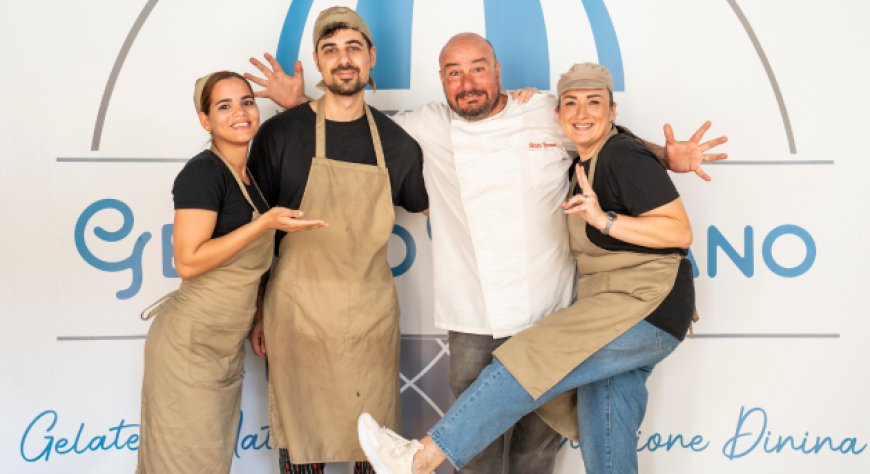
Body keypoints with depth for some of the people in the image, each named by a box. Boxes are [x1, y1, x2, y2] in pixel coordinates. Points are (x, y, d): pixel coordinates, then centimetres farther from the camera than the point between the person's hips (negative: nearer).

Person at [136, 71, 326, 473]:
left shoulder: (254, 176, 9)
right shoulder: (202, 172, -16)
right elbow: (189, 262, -23)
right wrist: (266, 223, -23)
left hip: (230, 345, 8)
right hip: (189, 342, -8)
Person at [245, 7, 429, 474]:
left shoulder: (396, 141, 4)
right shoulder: (281, 132, -5)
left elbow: (424, 205, 20)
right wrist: (255, 311, 4)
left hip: (371, 309, 2)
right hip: (299, 308, -2)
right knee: (300, 434, 9)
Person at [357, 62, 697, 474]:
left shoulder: (623, 155, -12)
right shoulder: (586, 162, 14)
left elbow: (681, 232, -16)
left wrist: (604, 220, -26)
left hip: (645, 307, -10)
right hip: (622, 316, 10)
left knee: (532, 361, -14)